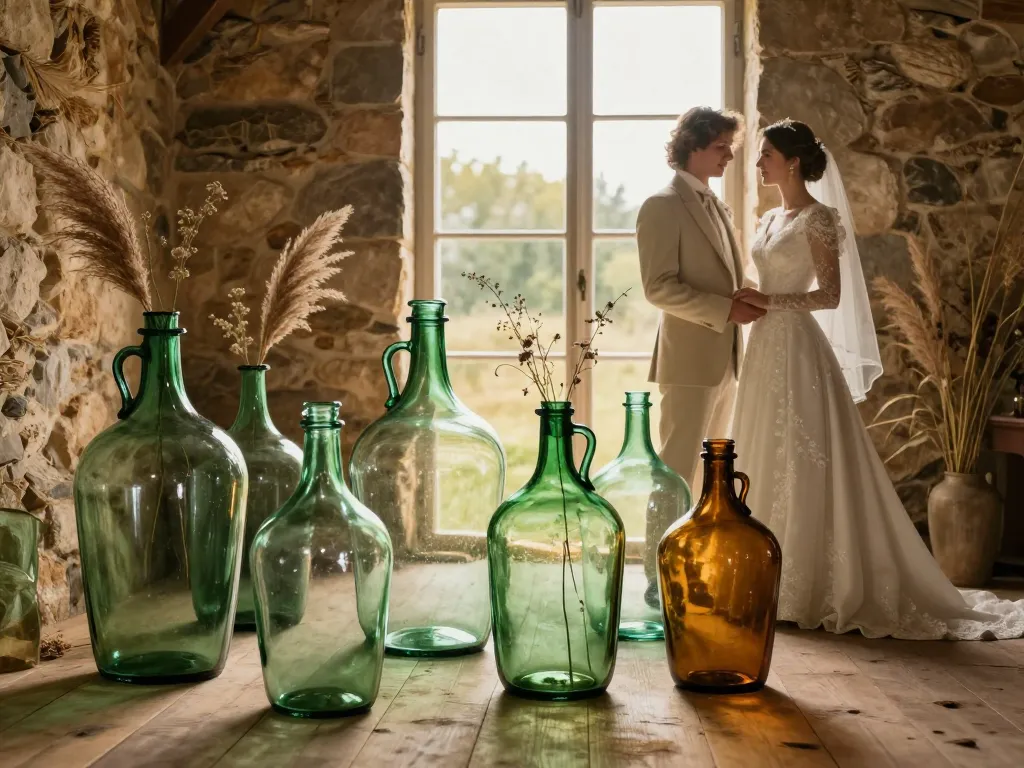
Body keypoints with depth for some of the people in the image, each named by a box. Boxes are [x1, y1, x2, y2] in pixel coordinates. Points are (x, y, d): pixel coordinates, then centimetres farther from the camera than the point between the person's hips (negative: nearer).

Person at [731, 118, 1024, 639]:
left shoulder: (819, 217, -8)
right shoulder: (770, 220, 16)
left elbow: (830, 294, -14)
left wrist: (769, 301, -18)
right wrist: (749, 302, 5)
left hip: (798, 348, -9)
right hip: (766, 348, 9)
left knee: (802, 465, -5)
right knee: (767, 464, 9)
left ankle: (808, 588, 2)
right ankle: (775, 582, 17)